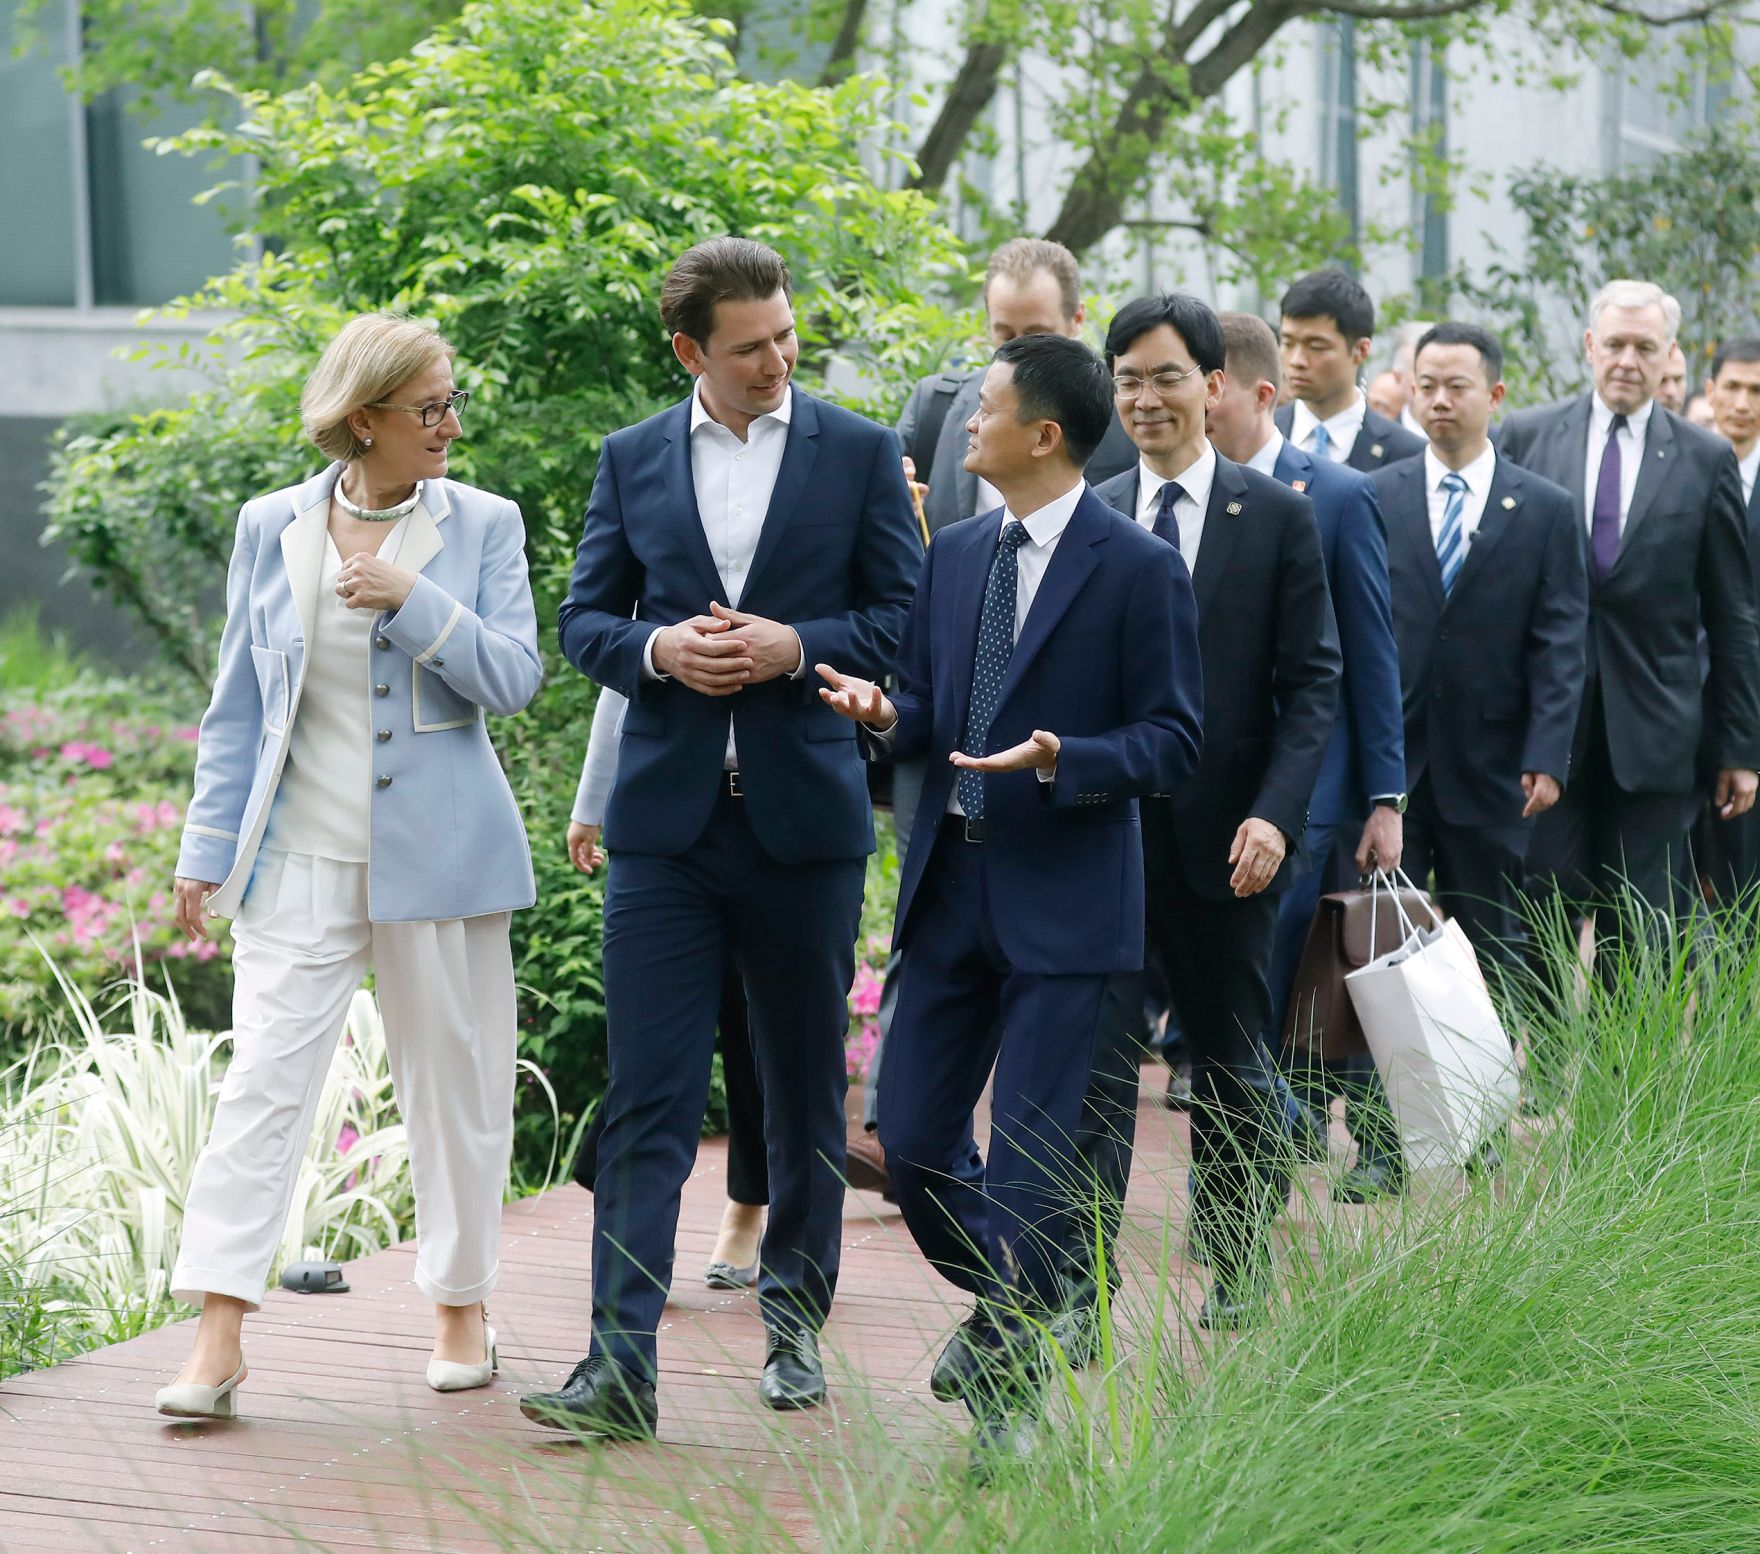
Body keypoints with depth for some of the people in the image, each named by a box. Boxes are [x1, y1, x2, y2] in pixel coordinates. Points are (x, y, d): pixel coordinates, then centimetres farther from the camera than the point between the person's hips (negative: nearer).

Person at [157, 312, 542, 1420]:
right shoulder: (272, 529, 6)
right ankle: (219, 1338, -10)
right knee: (264, 1079, -9)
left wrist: (415, 602, -17)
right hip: (301, 860, 0)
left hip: (441, 857, 0)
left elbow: (515, 678, -5)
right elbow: (239, 705, 9)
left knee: (455, 1080, 8)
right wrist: (209, 849, 6)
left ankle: (464, 1308, 24)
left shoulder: (482, 525, 3)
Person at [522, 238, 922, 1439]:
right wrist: (657, 650, -10)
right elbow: (584, 620, 11)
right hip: (667, 815, 1)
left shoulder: (860, 454, 3)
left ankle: (796, 1318, 27)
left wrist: (793, 648, -14)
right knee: (649, 1099, -6)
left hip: (806, 812, 0)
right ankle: (622, 1364, -9)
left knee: (806, 1089, 11)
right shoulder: (632, 460, 8)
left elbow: (904, 618, 1)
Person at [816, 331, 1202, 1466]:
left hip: (1064, 901, -6)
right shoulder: (954, 555, 12)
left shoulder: (1139, 569, -8)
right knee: (912, 1138, 8)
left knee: (1028, 1160, -4)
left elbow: (1173, 740, -9)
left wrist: (1062, 758, -24)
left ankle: (1011, 1393, 11)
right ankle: (1010, 1308, 34)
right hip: (951, 891, 6)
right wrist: (888, 713, -5)